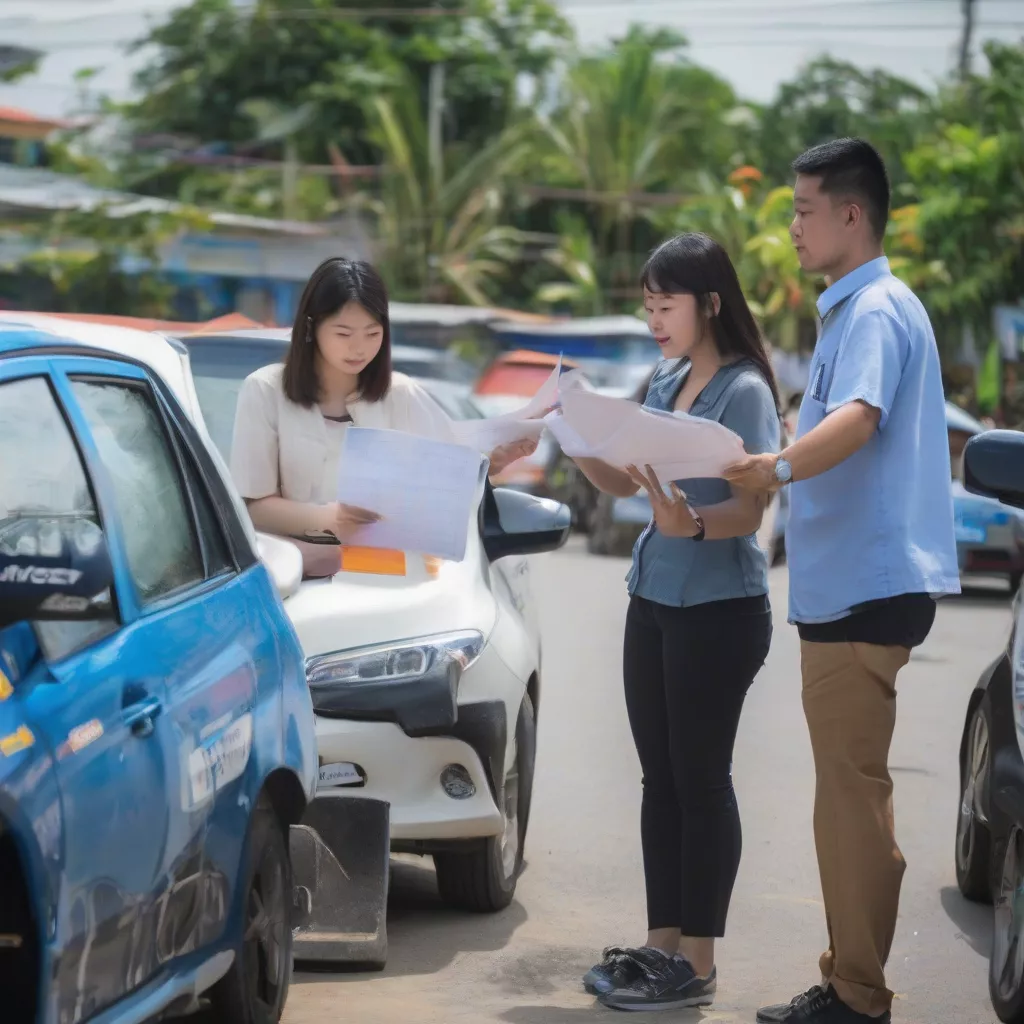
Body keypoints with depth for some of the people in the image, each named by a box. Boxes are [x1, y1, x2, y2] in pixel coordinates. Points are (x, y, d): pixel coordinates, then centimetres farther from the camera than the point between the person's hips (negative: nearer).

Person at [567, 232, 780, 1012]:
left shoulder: (744, 391, -13)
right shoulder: (666, 384, 10)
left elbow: (749, 514, -18)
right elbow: (622, 482, 16)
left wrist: (691, 523, -36)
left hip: (719, 611, -8)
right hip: (652, 602, 8)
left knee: (701, 779, -3)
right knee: (660, 778, 11)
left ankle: (697, 966, 3)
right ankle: (662, 944, 18)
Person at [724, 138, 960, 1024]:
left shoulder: (878, 310, -14)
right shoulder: (854, 310, 19)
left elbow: (859, 419, -33)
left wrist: (781, 465, -48)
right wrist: (779, 471, 35)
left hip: (866, 586, -11)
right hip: (845, 585, 11)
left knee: (853, 790, -9)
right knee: (848, 789, 15)